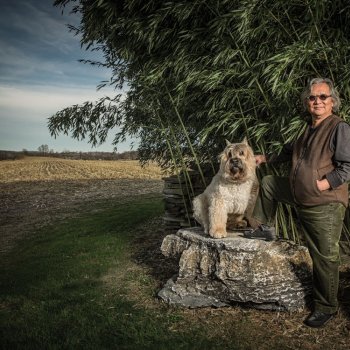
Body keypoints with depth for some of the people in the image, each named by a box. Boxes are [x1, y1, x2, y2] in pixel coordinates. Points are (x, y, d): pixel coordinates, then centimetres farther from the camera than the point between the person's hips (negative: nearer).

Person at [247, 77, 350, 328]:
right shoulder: (309, 130, 13)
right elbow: (290, 152, 30)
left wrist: (319, 185, -21)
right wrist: (265, 158, 29)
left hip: (325, 204, -8)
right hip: (300, 198, 8)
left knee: (325, 257, 1)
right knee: (269, 182, 18)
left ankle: (326, 307, 19)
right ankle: (265, 228, 30)